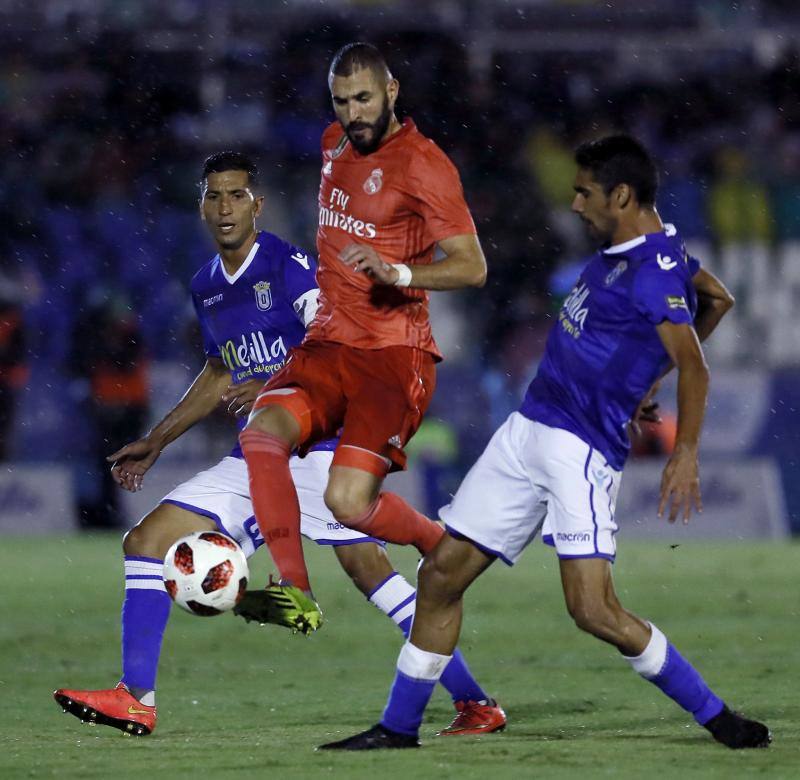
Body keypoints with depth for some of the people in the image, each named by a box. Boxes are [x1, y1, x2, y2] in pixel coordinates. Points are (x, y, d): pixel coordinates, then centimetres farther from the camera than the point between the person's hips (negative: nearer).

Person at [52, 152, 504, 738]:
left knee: (370, 571, -19)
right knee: (146, 541, -2)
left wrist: (274, 387, -29)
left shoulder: (290, 267, -8)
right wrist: (156, 443, 31)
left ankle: (474, 701, -13)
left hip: (315, 444, -8)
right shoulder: (206, 288, 15)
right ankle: (136, 699, 1)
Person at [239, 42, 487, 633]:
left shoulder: (423, 164, -9)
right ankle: (295, 594, -23)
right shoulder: (336, 143, 14)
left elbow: (472, 267, -15)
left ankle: (442, 546, 12)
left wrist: (396, 273, -29)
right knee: (261, 433, -24)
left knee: (349, 502, -20)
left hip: (395, 356, -6)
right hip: (328, 344, 6)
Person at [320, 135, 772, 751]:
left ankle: (716, 717, -4)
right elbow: (718, 298, 28)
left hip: (583, 449, -10)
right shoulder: (620, 251, 13)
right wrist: (644, 373, 32)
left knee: (593, 609, -18)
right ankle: (399, 727, 18)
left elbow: (694, 366, -26)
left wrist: (686, 453, -38)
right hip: (528, 430, 10)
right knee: (442, 575, 8)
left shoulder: (653, 271, -16)